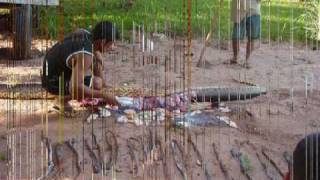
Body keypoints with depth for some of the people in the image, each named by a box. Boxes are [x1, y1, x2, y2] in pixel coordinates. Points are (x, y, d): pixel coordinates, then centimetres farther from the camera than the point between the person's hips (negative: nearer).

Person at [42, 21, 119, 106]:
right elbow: (76, 87, -38)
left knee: (97, 58, 7)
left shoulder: (84, 32, -7)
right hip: (55, 83, -9)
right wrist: (104, 95, -30)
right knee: (97, 83, -24)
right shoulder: (85, 55, -33)